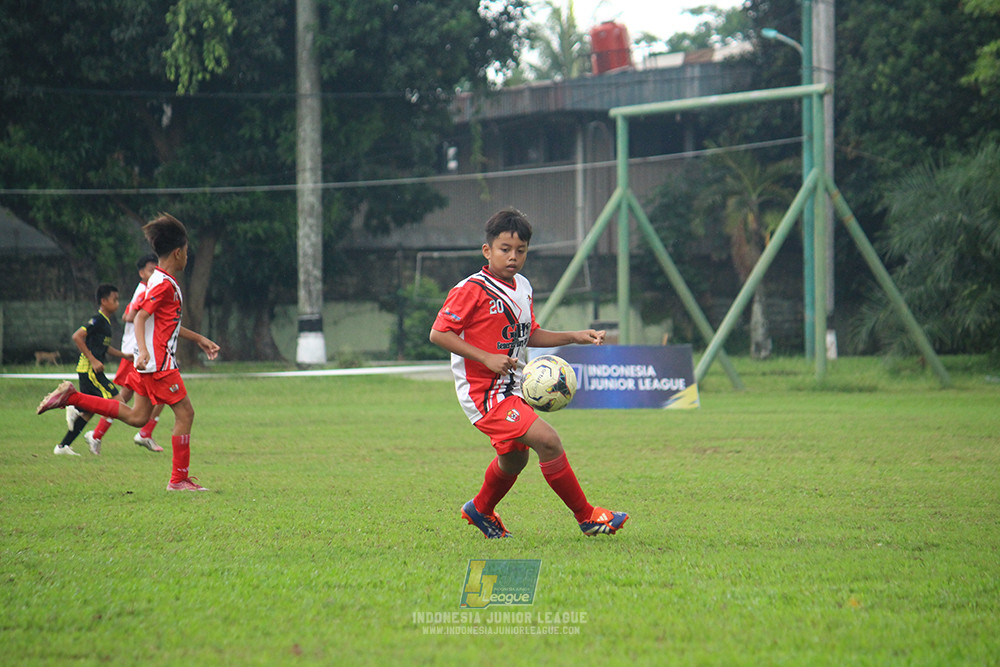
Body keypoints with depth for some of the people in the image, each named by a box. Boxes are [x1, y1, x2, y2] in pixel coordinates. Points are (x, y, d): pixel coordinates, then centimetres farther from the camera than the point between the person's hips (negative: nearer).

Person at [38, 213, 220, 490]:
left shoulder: (162, 281, 18)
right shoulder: (164, 284, -14)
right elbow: (140, 318, -21)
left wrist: (199, 339, 34)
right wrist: (143, 350, -34)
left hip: (150, 363, 10)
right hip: (159, 363, -10)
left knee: (137, 417, 10)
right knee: (185, 413, -5)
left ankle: (71, 397, 11)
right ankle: (179, 479, -1)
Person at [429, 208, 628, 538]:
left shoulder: (522, 288, 10)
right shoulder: (472, 290, -16)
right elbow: (438, 333, -18)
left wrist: (574, 337, 11)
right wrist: (487, 358, -24)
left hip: (510, 391, 9)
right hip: (483, 391, -9)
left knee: (514, 457, 24)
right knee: (548, 440, -20)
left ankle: (480, 510, 51)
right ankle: (586, 516, -10)